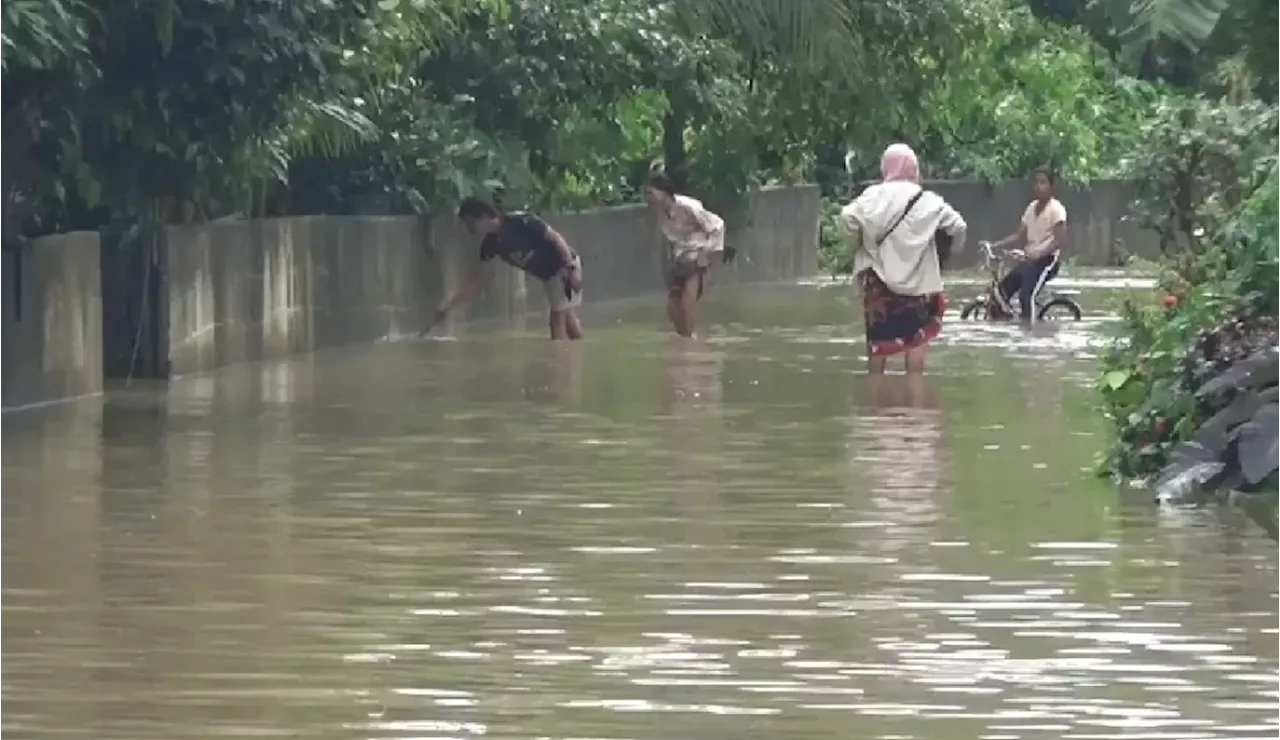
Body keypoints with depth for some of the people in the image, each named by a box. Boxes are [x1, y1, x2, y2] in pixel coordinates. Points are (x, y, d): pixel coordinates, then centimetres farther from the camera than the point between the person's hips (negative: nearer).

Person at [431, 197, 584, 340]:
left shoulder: (520, 222, -25)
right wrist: (449, 305, 1)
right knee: (567, 318, 14)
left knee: (558, 318, -9)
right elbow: (477, 280, 4)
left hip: (565, 266, -8)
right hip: (547, 275, 8)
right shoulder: (491, 243, -2)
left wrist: (572, 268, -28)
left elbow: (556, 238, -22)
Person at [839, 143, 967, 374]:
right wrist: (951, 251, 12)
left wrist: (858, 244, 0)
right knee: (917, 337, 7)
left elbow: (848, 217, -18)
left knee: (878, 338, 10)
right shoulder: (926, 201, -5)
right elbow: (958, 226, -7)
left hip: (879, 279, 1)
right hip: (918, 279, -1)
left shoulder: (873, 197, -5)